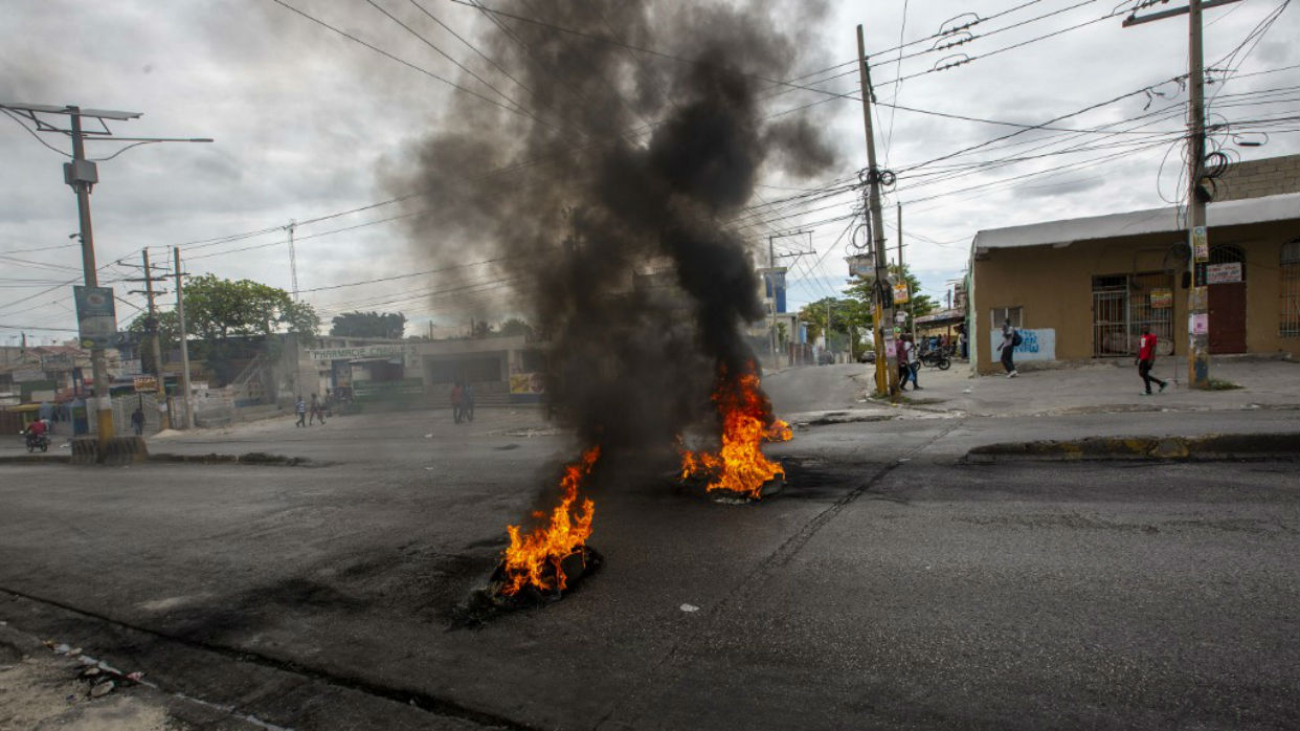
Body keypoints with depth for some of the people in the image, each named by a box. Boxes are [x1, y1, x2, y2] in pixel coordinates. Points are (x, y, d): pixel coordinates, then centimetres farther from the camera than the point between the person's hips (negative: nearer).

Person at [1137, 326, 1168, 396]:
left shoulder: (1152, 336, -9)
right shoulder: (1142, 336, 16)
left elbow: (1153, 348, -15)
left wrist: (1151, 359, -21)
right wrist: (1138, 358, 18)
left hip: (1148, 359, -9)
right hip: (1143, 358, 9)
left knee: (1144, 374, -7)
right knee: (1142, 374, 9)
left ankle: (1148, 391, 4)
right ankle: (1162, 383, 20)